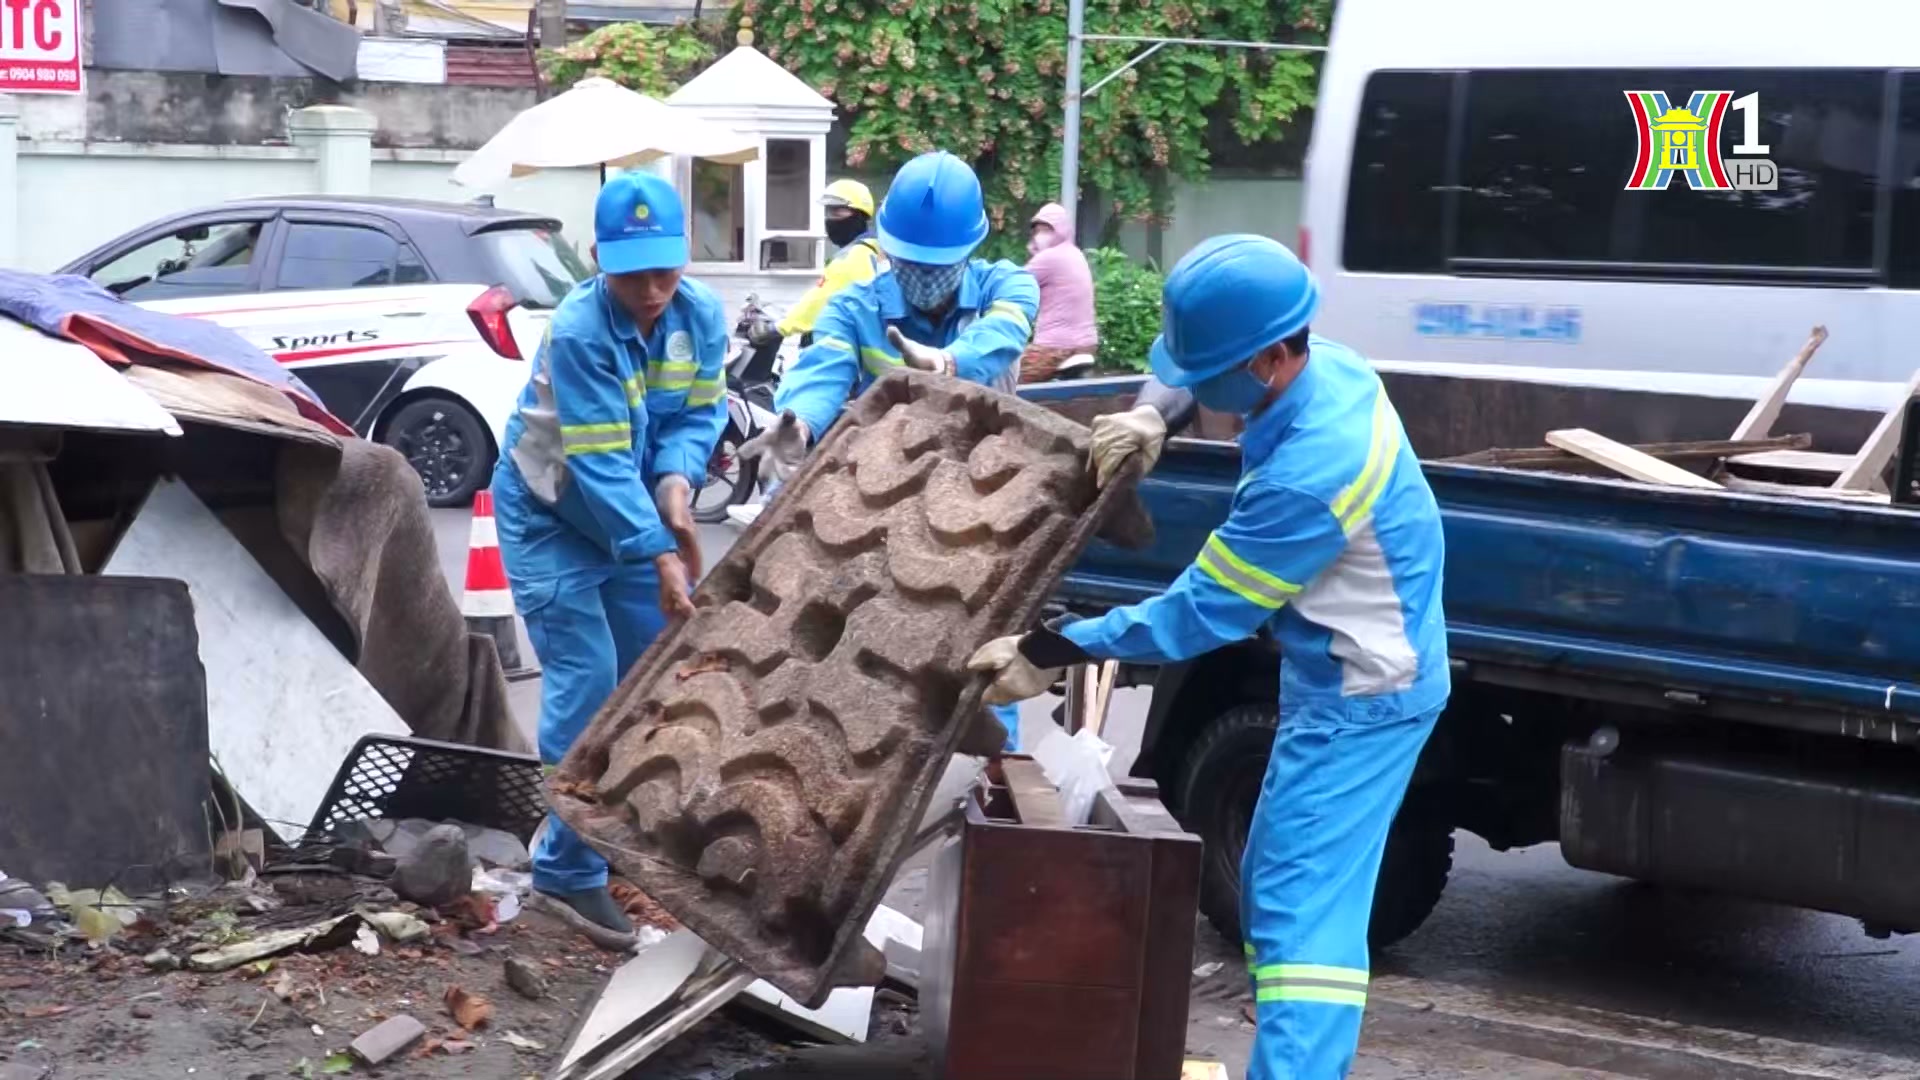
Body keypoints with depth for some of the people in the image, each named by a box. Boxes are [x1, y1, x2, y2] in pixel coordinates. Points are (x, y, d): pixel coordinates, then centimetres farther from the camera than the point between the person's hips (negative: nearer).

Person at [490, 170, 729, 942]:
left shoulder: (702, 315, -13)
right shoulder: (578, 333, -31)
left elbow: (700, 411, -4)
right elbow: (599, 466, -32)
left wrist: (676, 480, -25)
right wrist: (660, 555, -37)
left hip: (629, 511, 6)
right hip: (549, 516, -6)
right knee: (585, 683, -12)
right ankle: (571, 871, -3)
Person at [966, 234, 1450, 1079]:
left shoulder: (1309, 474, -32)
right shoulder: (1330, 368, -3)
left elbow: (1202, 613, -24)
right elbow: (1201, 359, 19)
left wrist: (1050, 653, -19)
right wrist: (1152, 415, -1)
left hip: (1360, 695, -10)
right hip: (1343, 678, 10)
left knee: (1301, 907, -15)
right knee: (1276, 889, 16)